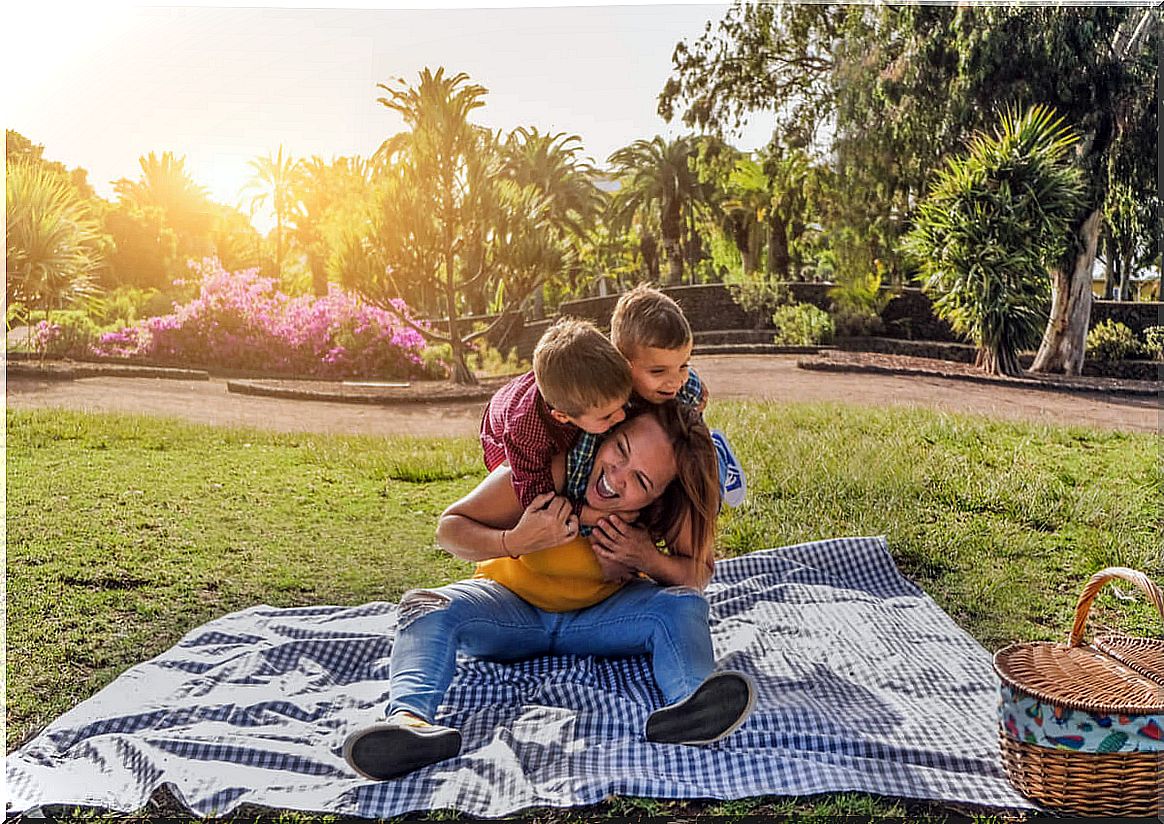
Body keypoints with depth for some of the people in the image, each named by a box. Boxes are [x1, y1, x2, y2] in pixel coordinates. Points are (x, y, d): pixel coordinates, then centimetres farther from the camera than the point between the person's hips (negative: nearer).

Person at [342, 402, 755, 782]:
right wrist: (513, 542, -39)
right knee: (427, 608, -27)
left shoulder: (670, 503, -22)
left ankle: (687, 706, -52)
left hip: (602, 614, 2)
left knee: (682, 605, -25)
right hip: (513, 606, -1)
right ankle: (410, 717, -52)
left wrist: (648, 559, -29)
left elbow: (699, 574, -8)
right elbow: (450, 528, -19)